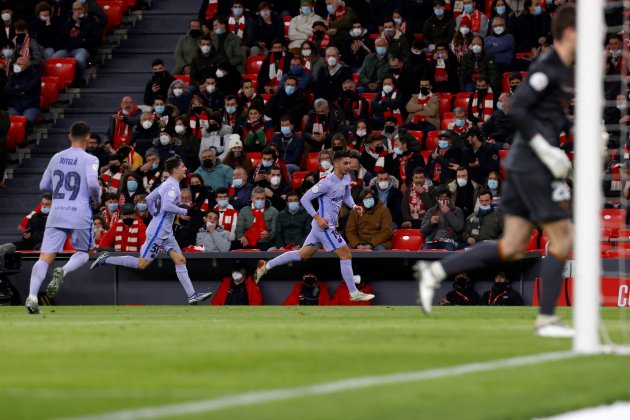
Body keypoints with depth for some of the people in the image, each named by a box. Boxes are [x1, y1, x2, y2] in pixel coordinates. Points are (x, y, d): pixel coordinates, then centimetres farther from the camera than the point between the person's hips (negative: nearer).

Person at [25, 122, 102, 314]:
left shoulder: (56, 158, 12)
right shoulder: (89, 160, -3)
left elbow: (43, 185, 19)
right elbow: (93, 183, -18)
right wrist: (97, 198, 2)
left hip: (56, 214, 3)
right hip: (80, 215, -3)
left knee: (45, 257, -4)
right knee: (85, 252, 19)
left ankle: (32, 296, -23)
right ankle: (63, 272, -12)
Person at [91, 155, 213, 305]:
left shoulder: (167, 184, 15)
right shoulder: (172, 185, -15)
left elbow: (149, 198, 23)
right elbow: (167, 206, -28)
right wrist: (185, 211, -18)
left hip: (165, 232, 10)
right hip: (158, 232, -10)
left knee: (180, 260, 1)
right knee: (142, 264, -5)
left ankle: (192, 295, -4)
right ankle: (106, 259, 4)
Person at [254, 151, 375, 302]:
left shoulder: (346, 179, 7)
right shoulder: (328, 183, -20)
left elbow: (346, 196, 25)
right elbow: (305, 199, -17)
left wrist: (354, 206, 4)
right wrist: (317, 217, -21)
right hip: (325, 226, -9)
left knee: (303, 254, 15)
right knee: (346, 255, -6)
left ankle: (266, 266, 21)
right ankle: (354, 293, 1)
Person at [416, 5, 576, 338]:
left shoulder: (563, 70, 16)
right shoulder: (548, 67, -14)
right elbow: (517, 110, -21)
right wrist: (546, 151, -21)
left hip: (522, 166, 10)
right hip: (534, 168, -10)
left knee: (511, 248, 8)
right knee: (562, 237, -3)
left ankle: (436, 271, 7)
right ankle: (547, 319, 3)